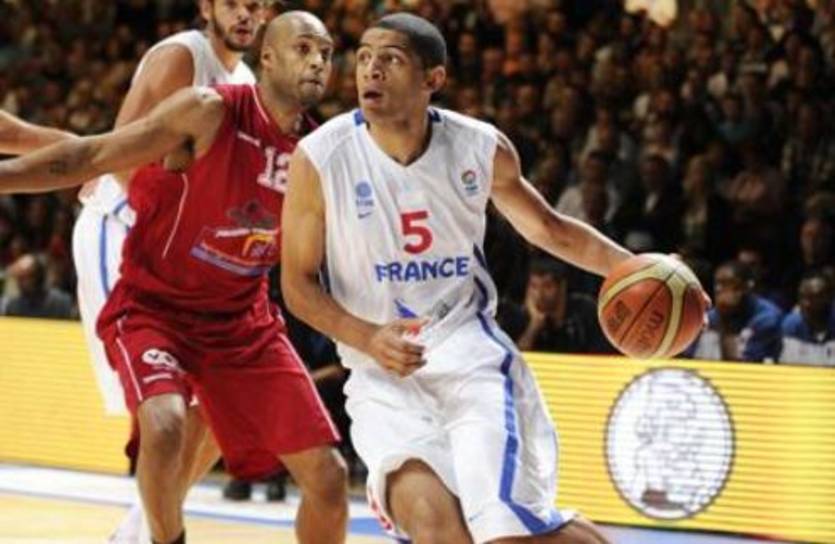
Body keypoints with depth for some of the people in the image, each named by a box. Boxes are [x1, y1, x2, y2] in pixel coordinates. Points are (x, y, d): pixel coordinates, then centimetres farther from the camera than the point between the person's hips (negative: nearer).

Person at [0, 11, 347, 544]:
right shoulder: (211, 111, -16)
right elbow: (90, 157, -15)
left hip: (244, 320, 5)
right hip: (154, 308, -5)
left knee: (329, 476, -1)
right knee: (166, 426, -35)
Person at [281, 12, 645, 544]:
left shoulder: (482, 149, -4)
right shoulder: (320, 158, -11)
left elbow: (548, 229, 14)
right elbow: (298, 284, -3)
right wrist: (367, 338, -20)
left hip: (470, 353, 1)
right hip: (382, 372, -1)